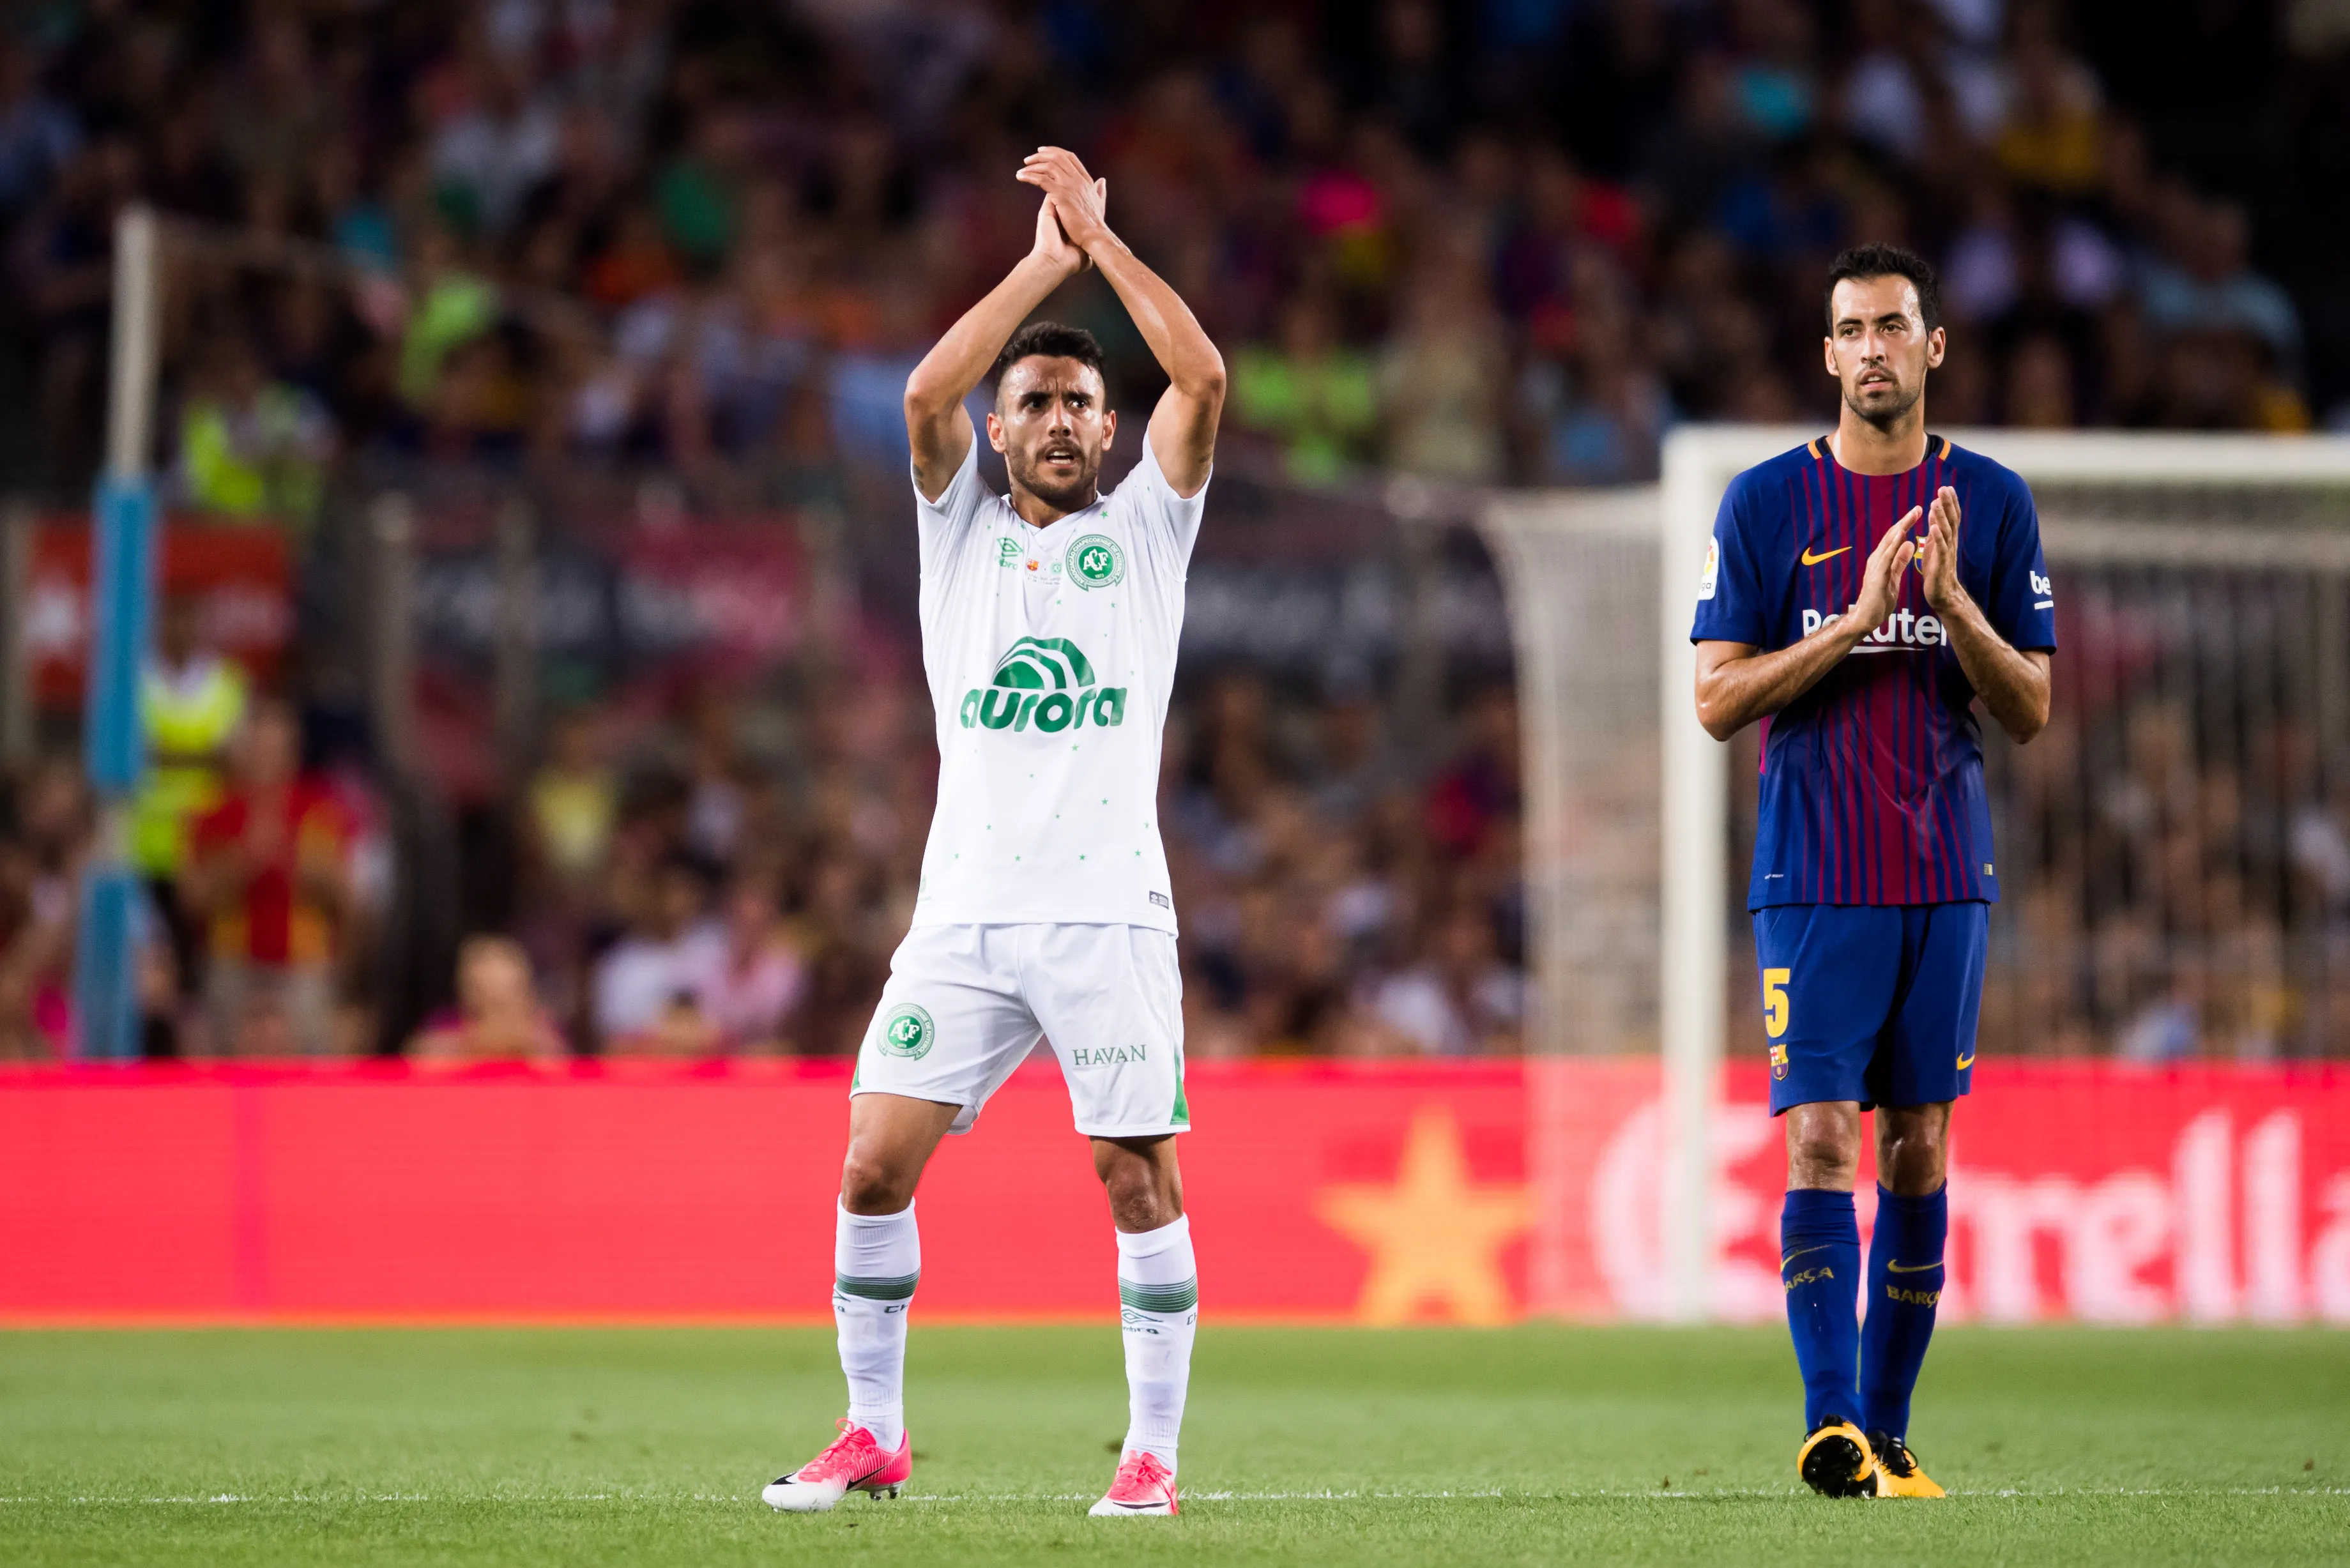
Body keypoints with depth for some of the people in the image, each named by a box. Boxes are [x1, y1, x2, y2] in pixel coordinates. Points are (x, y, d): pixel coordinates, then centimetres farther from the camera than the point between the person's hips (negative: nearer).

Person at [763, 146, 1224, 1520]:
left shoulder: (1145, 528, 11)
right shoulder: (962, 525, 14)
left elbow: (1205, 381, -4)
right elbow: (927, 394, -5)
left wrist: (1103, 238, 1)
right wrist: (1045, 261, -1)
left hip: (1111, 914, -1)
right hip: (965, 914, 1)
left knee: (1141, 1181, -6)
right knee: (875, 1166, -4)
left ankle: (1154, 1449, 3)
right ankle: (875, 1433, 9)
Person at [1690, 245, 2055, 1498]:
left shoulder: (1992, 504, 6)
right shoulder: (1765, 504, 1)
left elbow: (2030, 713, 5)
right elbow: (1717, 701, -3)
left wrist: (1953, 602, -12)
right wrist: (1859, 617, -14)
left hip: (1947, 876, 2)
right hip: (1814, 877, -2)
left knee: (1918, 1151, 5)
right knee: (1821, 1138, -12)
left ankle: (1887, 1434, 12)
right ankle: (1829, 1420, -16)